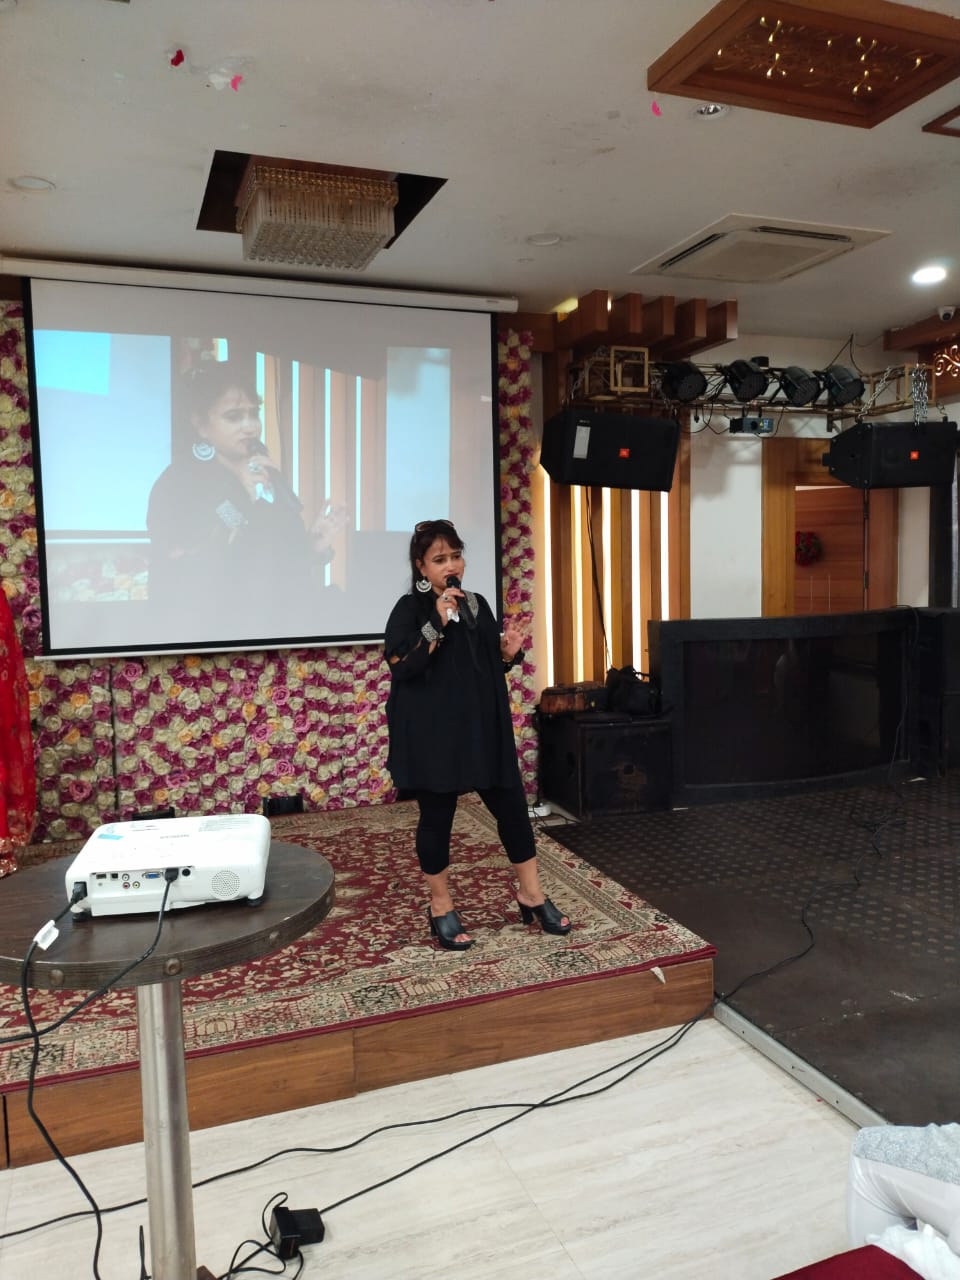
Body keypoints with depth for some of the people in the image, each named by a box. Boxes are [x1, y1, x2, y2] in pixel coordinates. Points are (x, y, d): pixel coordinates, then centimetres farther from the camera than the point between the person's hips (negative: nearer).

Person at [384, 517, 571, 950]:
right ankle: (442, 909, 22)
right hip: (432, 733, -6)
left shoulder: (478, 605, 9)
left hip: (482, 727, 6)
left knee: (512, 805, 9)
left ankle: (531, 895, 25)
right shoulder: (410, 609, -7)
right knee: (437, 815, 5)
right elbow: (400, 667, -19)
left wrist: (508, 653, -4)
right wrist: (438, 622, -24)